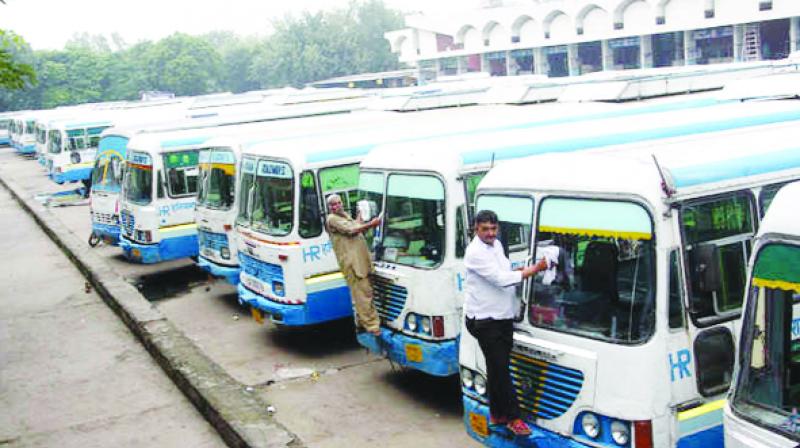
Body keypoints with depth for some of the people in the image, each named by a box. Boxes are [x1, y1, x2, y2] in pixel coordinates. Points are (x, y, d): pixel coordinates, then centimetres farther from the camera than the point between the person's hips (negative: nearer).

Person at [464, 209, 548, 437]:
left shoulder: (497, 245, 11)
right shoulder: (475, 252, -17)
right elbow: (500, 279, -22)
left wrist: (518, 271, 6)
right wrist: (533, 270, -18)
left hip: (504, 316, 8)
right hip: (485, 319, -8)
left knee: (498, 367, 14)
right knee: (500, 368, -5)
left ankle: (497, 414, 24)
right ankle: (513, 417, 2)